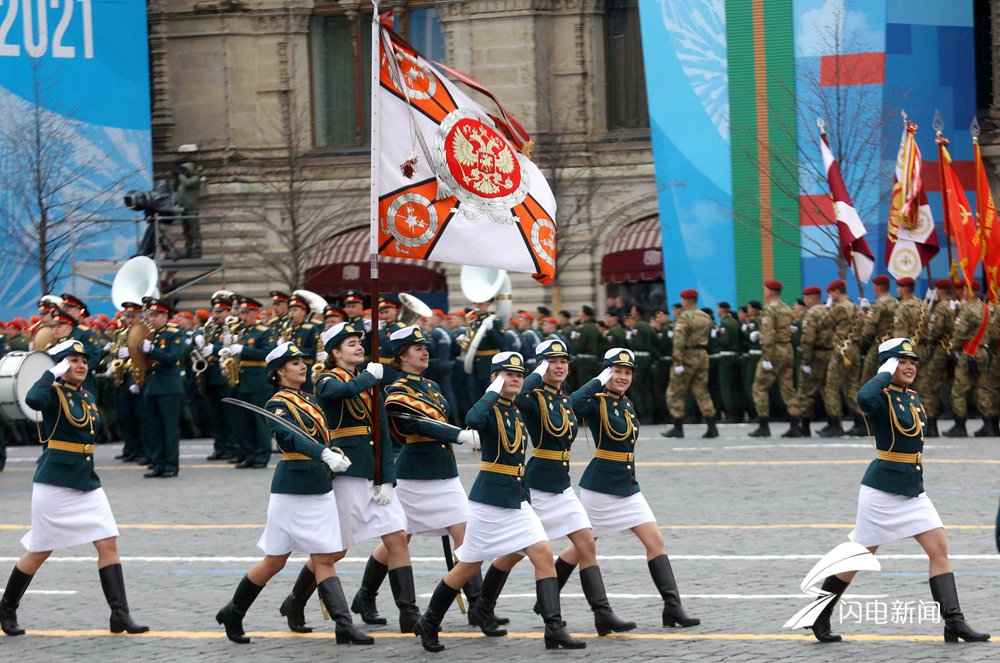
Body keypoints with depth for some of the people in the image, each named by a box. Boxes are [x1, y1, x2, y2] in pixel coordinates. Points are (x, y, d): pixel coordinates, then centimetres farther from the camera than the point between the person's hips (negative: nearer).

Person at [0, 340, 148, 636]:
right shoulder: (53, 393, -9)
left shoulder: (88, 398, 13)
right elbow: (33, 399, -33)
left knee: (109, 544, -5)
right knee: (40, 551, 3)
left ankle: (120, 615, -7)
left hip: (87, 483, 7)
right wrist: (54, 373, -23)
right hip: (54, 483, -7)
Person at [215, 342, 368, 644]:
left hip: (321, 489, 6)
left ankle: (344, 625, -7)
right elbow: (291, 436, -29)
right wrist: (326, 455, -43)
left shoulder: (310, 399, 14)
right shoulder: (278, 404, -11)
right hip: (292, 490, -6)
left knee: (324, 559, 1)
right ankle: (233, 614, 21)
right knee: (275, 561, 4)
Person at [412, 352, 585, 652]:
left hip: (517, 500, 7)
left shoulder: (518, 414, 10)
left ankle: (554, 629, -11)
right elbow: (472, 420, -35)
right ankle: (429, 623, 21)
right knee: (469, 567, 3)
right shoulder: (489, 409, -12)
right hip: (489, 500, -6)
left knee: (543, 554, -8)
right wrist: (494, 391, -25)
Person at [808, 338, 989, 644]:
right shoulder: (882, 398, -14)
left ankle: (954, 622, -5)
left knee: (939, 548, -3)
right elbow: (864, 398, -39)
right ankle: (818, 617, 15)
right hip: (882, 489, -8)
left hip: (913, 490, 8)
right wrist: (886, 374, -24)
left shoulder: (914, 398, 11)